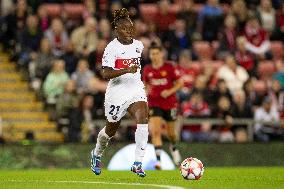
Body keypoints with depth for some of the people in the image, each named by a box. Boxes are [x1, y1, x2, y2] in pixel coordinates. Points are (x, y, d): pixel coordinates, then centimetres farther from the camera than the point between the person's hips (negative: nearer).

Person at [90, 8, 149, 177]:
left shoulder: (139, 45, 5)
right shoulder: (112, 48, -13)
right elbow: (106, 74, -23)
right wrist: (126, 70, -32)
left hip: (136, 89, 4)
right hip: (117, 92, -4)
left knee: (143, 119, -22)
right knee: (112, 129, 13)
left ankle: (138, 163, -22)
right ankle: (97, 154, 45)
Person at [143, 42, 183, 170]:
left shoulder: (169, 68, -8)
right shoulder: (147, 70, 2)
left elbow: (180, 83, -3)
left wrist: (170, 91, -18)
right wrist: (146, 91, -1)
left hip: (170, 104, -1)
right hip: (154, 104, 1)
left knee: (171, 133, 12)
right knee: (155, 132, -18)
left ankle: (173, 147, 47)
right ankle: (158, 160, -21)